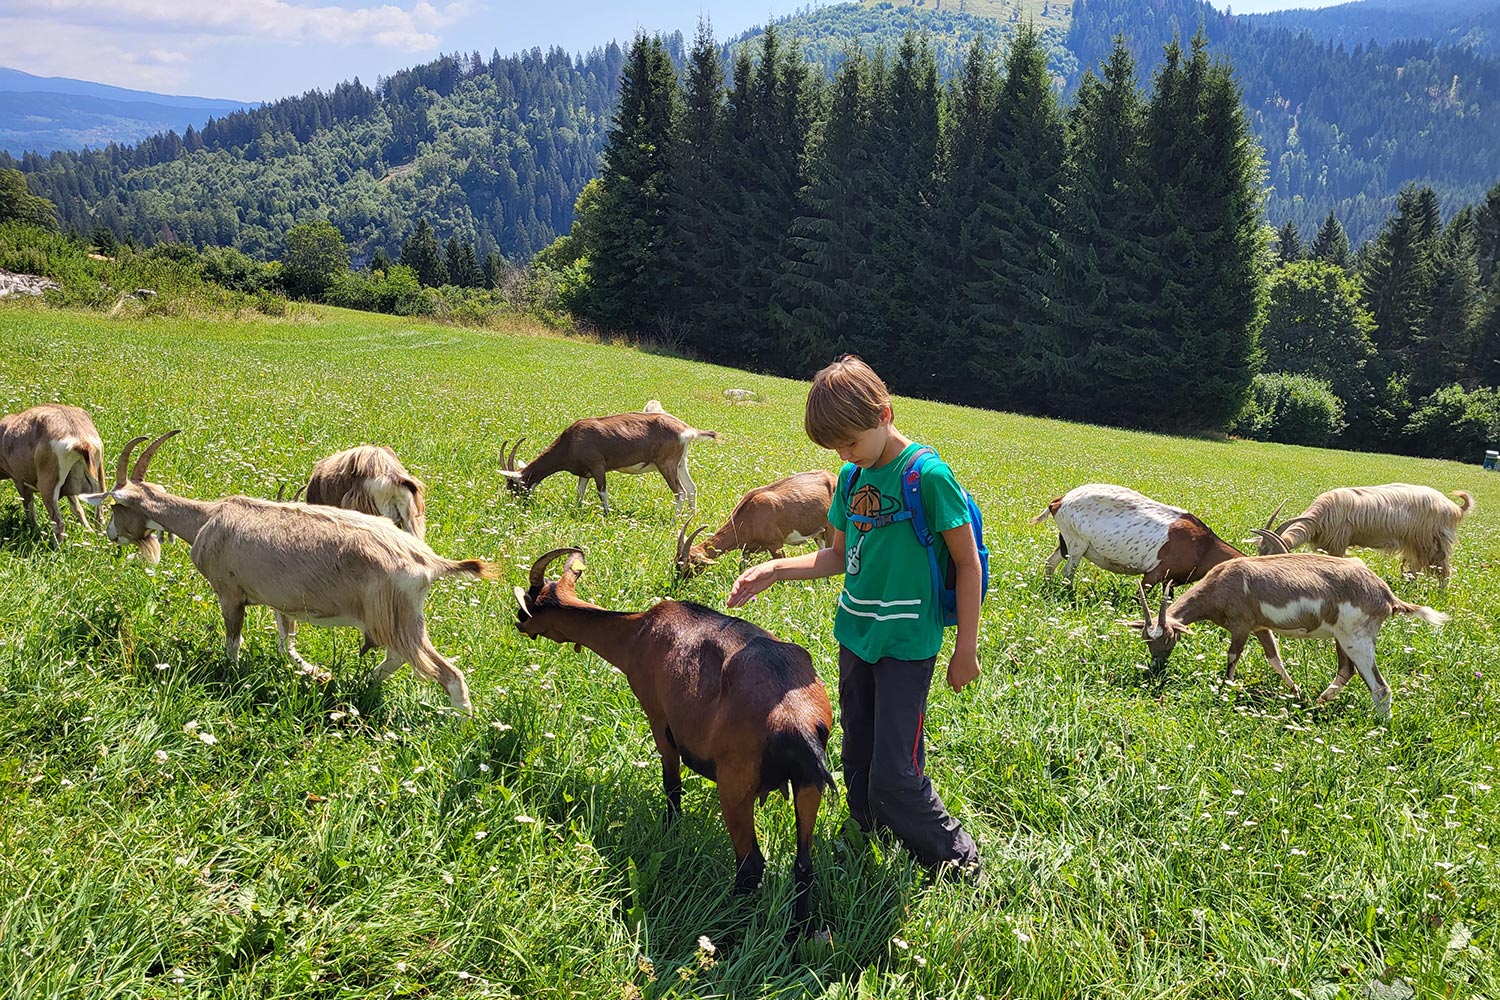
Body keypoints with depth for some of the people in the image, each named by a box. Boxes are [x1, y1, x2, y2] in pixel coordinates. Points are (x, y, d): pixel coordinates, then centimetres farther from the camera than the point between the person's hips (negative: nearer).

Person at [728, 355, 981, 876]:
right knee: (857, 759, 17)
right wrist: (774, 569, 0)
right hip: (855, 635, 7)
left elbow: (967, 563, -11)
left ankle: (957, 860, 16)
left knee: (894, 775, -5)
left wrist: (966, 648, -10)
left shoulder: (928, 475, -17)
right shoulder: (852, 477, 4)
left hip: (906, 644, -7)